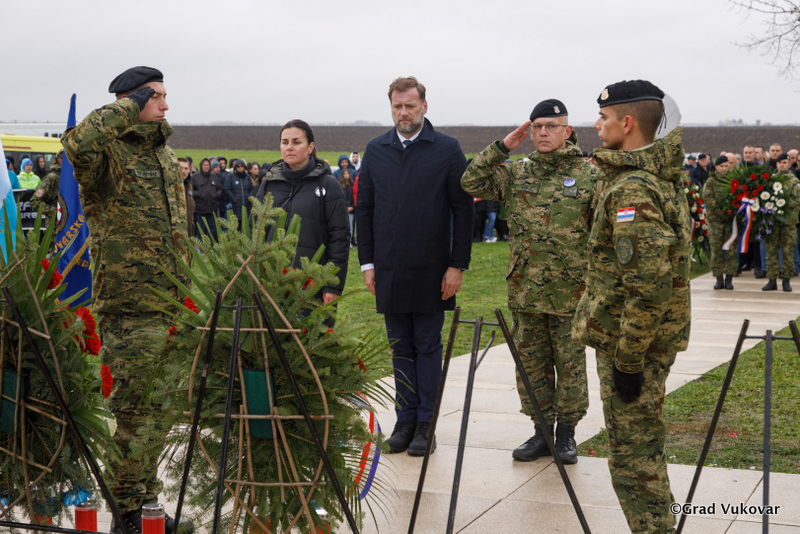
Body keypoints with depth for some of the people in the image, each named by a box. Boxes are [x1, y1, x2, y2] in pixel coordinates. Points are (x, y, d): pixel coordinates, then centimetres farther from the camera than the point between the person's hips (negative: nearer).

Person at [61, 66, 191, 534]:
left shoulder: (167, 156, 17)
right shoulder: (109, 152, -9)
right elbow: (78, 144, -34)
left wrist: (186, 287, 22)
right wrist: (129, 106, -20)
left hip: (169, 303, 8)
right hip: (128, 306, -8)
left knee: (157, 407, 15)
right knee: (136, 408, -7)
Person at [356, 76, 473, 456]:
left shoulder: (447, 150, -2)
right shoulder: (376, 150, 8)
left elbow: (463, 210, -3)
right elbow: (363, 208, 11)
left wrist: (458, 265, -7)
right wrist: (367, 262, 5)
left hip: (431, 270, -3)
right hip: (389, 271, 3)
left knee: (428, 346, 4)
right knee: (400, 347, 9)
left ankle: (426, 424, 10)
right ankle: (406, 420, 17)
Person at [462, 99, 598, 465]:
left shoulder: (589, 175, -2)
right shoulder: (516, 174, 9)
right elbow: (471, 183, 3)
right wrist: (502, 147, -3)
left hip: (571, 292, -3)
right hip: (525, 291, 4)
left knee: (570, 363, 5)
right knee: (531, 362, 10)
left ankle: (566, 432, 18)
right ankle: (541, 430, 22)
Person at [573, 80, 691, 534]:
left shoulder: (632, 190, -21)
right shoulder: (664, 176, 11)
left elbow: (647, 285, -28)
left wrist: (628, 359, -23)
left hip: (631, 341, -10)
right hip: (660, 336, 10)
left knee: (633, 451, -1)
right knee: (645, 444, 19)